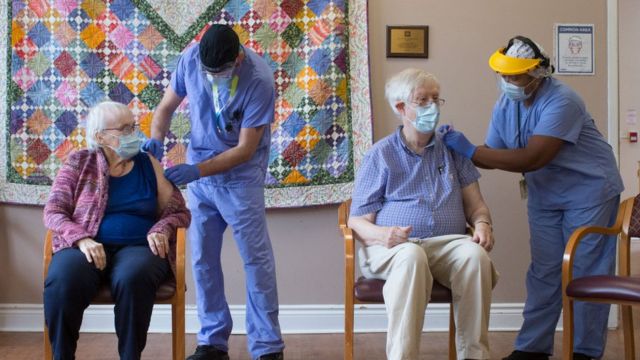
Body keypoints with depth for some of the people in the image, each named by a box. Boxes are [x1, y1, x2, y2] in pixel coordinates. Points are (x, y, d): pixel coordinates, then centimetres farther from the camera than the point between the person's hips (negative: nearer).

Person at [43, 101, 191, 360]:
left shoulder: (149, 165, 11)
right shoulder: (79, 162, 8)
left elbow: (178, 211, 12)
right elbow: (53, 212, 2)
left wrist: (162, 230, -11)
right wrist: (82, 239, -17)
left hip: (139, 247, 0)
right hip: (87, 247, 0)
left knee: (132, 279, -37)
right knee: (62, 281, -34)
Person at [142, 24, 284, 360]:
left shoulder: (259, 81, -24)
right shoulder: (190, 58, -12)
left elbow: (246, 149, -22)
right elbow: (166, 106, 1)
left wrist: (196, 171, -28)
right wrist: (155, 140, -18)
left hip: (240, 177, -4)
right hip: (198, 173, 4)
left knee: (256, 259, -2)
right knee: (203, 258, 6)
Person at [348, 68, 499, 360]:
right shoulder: (381, 155, 9)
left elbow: (474, 203, 17)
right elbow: (357, 220, 4)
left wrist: (483, 224, -8)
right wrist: (381, 234, -19)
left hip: (448, 243, 3)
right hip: (392, 247, -2)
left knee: (475, 254, -33)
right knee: (411, 256, -39)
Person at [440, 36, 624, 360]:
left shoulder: (561, 102, -28)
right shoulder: (505, 104, -4)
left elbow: (531, 159, -35)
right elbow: (492, 154, -1)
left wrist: (470, 150, -34)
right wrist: (457, 148, -19)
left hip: (588, 191, -6)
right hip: (545, 195, 6)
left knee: (586, 273, 1)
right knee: (544, 272, 8)